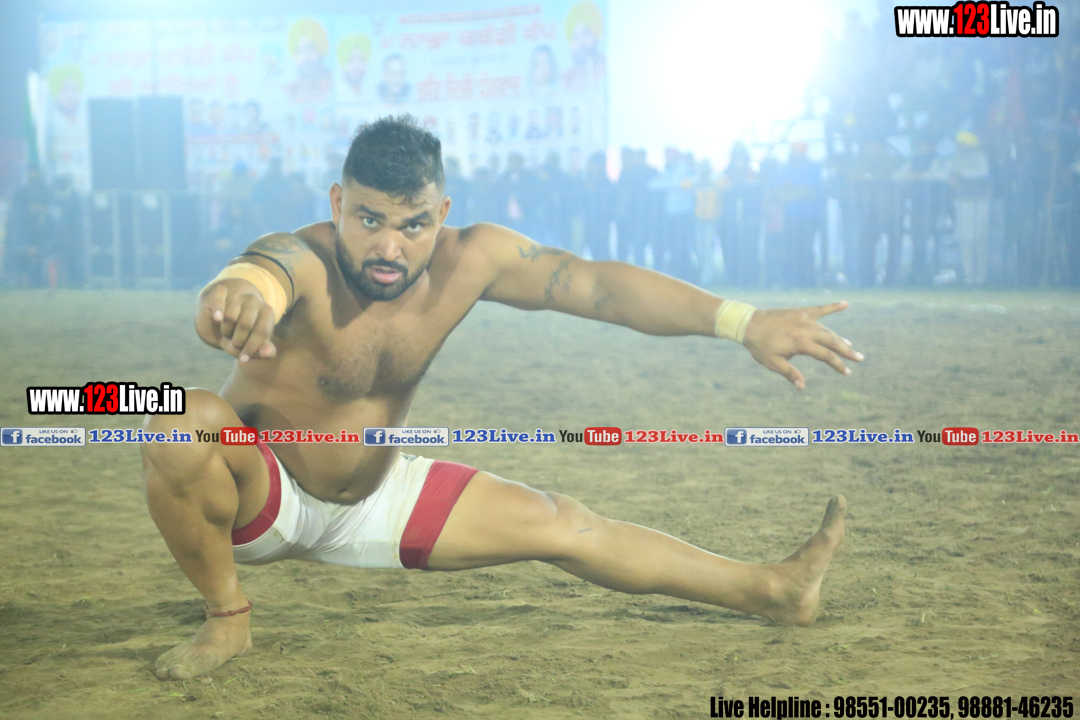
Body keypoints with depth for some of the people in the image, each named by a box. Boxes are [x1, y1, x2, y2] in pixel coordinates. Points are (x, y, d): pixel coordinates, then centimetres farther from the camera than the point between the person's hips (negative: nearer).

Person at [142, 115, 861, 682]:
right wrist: (236, 300, -86)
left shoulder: (468, 259, -18)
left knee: (562, 524, 2)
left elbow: (596, 282, -19)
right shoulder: (303, 263, -35)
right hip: (259, 493, -4)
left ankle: (775, 591, 16)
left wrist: (744, 322, -28)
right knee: (184, 426, -36)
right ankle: (228, 618, -11)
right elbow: (261, 276, -59)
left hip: (374, 497, 5)